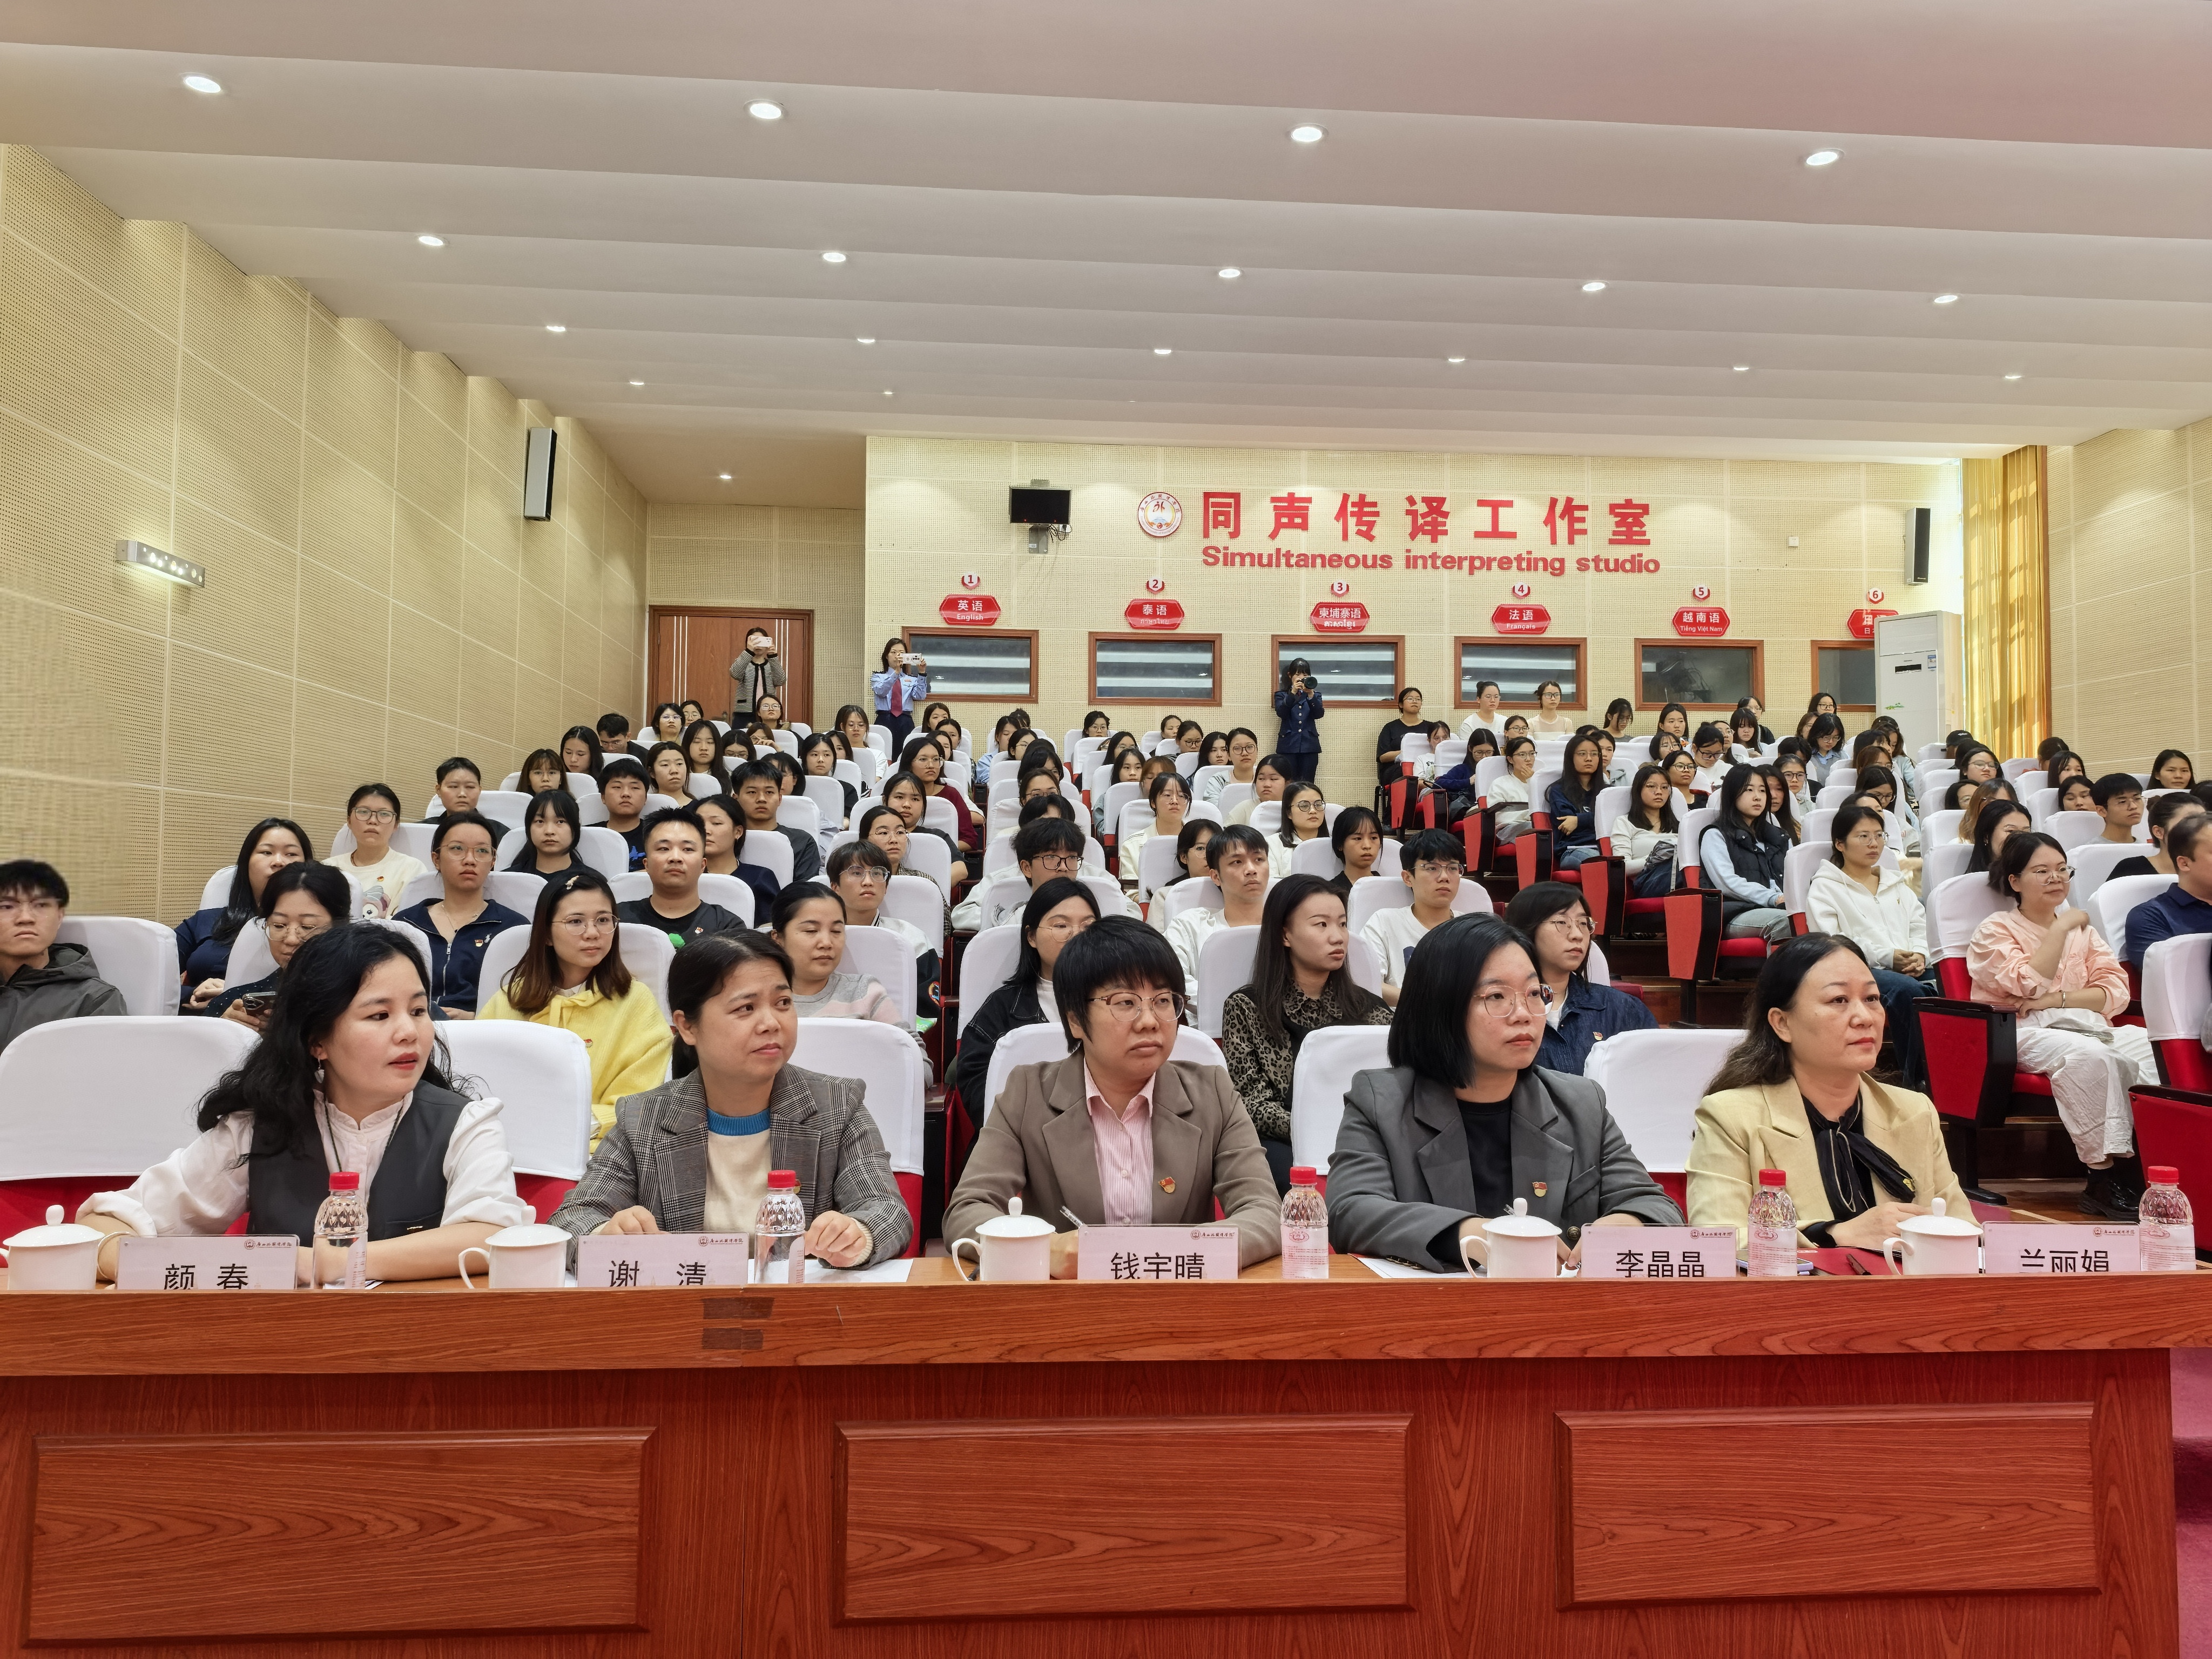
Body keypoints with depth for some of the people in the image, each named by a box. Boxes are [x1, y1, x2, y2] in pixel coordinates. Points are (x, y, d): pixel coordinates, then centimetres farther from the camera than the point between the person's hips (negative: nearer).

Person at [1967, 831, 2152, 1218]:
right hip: (2024, 1033, -5)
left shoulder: (2082, 929, 22)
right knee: (2087, 1055, -36)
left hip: (2089, 1026, 5)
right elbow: (2030, 985, -13)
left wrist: (2060, 998, -10)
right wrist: (2060, 928, -9)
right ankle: (2106, 1178, -31)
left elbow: (2116, 993, 8)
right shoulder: (1994, 931, 5)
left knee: (2153, 1048, -26)